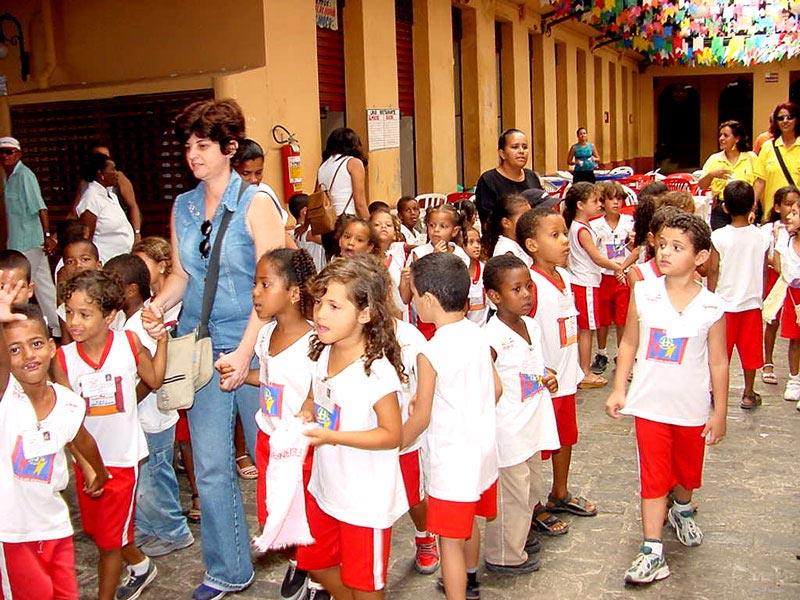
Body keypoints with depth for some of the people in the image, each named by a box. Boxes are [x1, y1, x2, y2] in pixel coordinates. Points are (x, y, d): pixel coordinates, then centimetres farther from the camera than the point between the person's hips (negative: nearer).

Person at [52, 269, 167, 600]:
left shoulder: (129, 342, -12)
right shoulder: (63, 358, -12)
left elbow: (154, 380, 4)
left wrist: (161, 339, -4)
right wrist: (85, 462, -19)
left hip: (123, 457, -3)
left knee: (109, 539, 6)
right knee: (96, 529, 21)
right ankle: (141, 566, 47)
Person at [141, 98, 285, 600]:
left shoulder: (256, 203, -7)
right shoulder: (183, 207, 9)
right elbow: (181, 274, 15)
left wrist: (245, 351, -19)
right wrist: (159, 304, -7)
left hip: (251, 345, -5)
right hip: (199, 346, 5)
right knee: (210, 465, 9)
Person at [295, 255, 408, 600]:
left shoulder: (376, 370, -27)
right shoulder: (322, 353, -3)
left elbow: (391, 434, -22)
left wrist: (331, 436, -29)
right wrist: (305, 415, -10)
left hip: (366, 500, -7)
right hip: (325, 487, 8)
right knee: (314, 563, 25)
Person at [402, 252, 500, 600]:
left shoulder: (430, 354, -22)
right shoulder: (478, 335, -2)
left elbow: (421, 417, -16)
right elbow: (496, 388, 8)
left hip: (450, 462, -8)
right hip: (482, 450, 8)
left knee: (449, 540, 4)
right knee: (468, 522, 28)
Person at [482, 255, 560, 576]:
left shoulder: (532, 326, 2)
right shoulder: (492, 338, -23)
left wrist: (547, 375, 0)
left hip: (532, 427, 8)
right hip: (507, 433, -8)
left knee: (530, 488, 24)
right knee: (511, 495, 6)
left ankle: (521, 535, 46)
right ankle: (505, 556, 25)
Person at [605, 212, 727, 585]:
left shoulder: (711, 306, -10)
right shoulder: (643, 294, -8)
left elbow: (718, 362, -4)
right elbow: (629, 344, 1)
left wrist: (720, 412, -1)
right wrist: (618, 389, -1)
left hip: (692, 409, 1)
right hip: (650, 404, 0)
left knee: (687, 470, 21)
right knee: (654, 477, 3)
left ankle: (682, 512, 52)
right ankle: (652, 553, 9)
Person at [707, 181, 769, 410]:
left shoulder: (718, 237, -13)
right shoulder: (761, 237, -7)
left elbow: (713, 271, -8)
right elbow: (764, 271, 2)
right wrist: (760, 295, 17)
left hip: (724, 303, -2)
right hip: (752, 302, 2)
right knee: (750, 350, 13)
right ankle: (749, 394, 22)